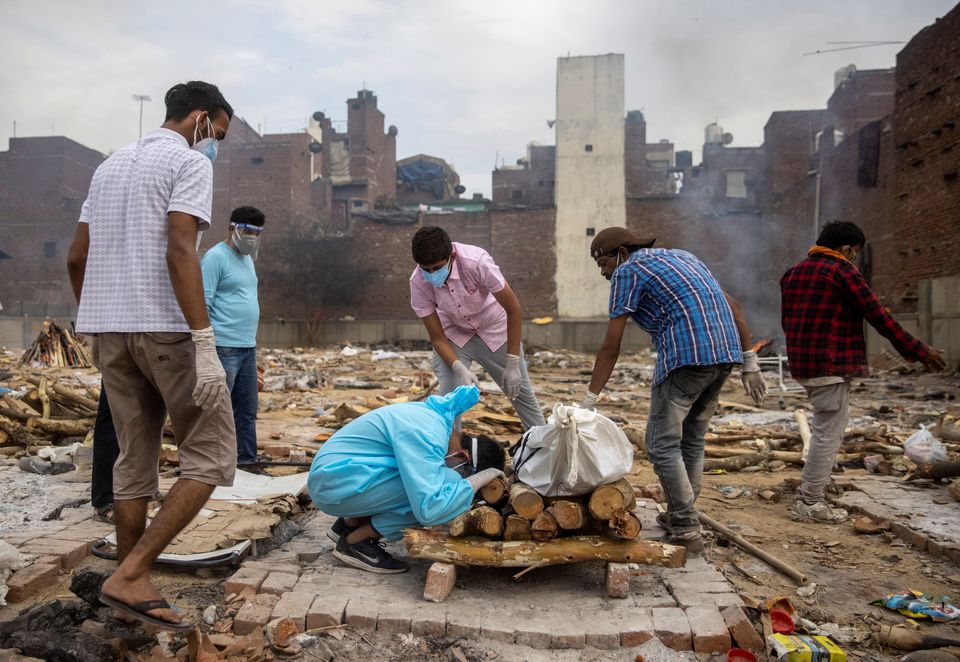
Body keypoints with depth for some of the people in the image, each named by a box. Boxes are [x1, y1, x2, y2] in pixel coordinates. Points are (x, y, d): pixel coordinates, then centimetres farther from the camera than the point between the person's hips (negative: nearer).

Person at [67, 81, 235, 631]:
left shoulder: (111, 165, 21)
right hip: (165, 327, -8)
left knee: (135, 463, 12)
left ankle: (130, 585, 18)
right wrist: (205, 342, -21)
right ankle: (128, 575, -5)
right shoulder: (190, 162, -4)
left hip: (109, 328, 8)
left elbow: (76, 259, 19)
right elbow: (180, 253, -18)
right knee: (211, 457, -1)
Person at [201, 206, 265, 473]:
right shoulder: (215, 257, -8)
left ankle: (247, 460, 20)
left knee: (247, 410, 12)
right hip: (224, 348, -9)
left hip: (248, 347, 9)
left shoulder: (247, 258, 18)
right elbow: (202, 303, -14)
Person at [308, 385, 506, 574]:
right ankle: (355, 542, -5)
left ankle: (351, 523, 14)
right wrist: (481, 477, -20)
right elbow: (429, 509, -31)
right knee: (446, 481, -18)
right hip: (337, 483, -10)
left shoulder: (436, 414, 3)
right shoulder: (426, 436, -24)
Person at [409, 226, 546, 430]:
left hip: (493, 329, -1)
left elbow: (513, 309, -24)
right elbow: (437, 337, -17)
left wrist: (513, 364, -24)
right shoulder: (418, 283, -27)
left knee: (521, 392, 6)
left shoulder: (476, 261, -34)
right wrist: (459, 368, -35)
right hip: (453, 334, 1)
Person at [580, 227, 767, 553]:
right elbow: (733, 305, 19)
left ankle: (686, 531, 3)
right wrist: (749, 361, 19)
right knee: (692, 441, 18)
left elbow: (610, 346, 0)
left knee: (662, 445, 0)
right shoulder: (681, 255, 26)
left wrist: (589, 400, 4)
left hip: (687, 355, -8)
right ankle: (680, 516, 27)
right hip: (726, 353, 8)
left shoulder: (628, 270, 4)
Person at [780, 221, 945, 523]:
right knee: (828, 432, -1)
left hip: (802, 363, 8)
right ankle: (809, 504, 4)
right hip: (831, 363, -8)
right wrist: (918, 350, -1)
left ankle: (807, 493, 23)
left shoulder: (792, 273, 14)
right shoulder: (843, 272, -9)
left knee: (827, 427, 21)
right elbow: (879, 317, -9)